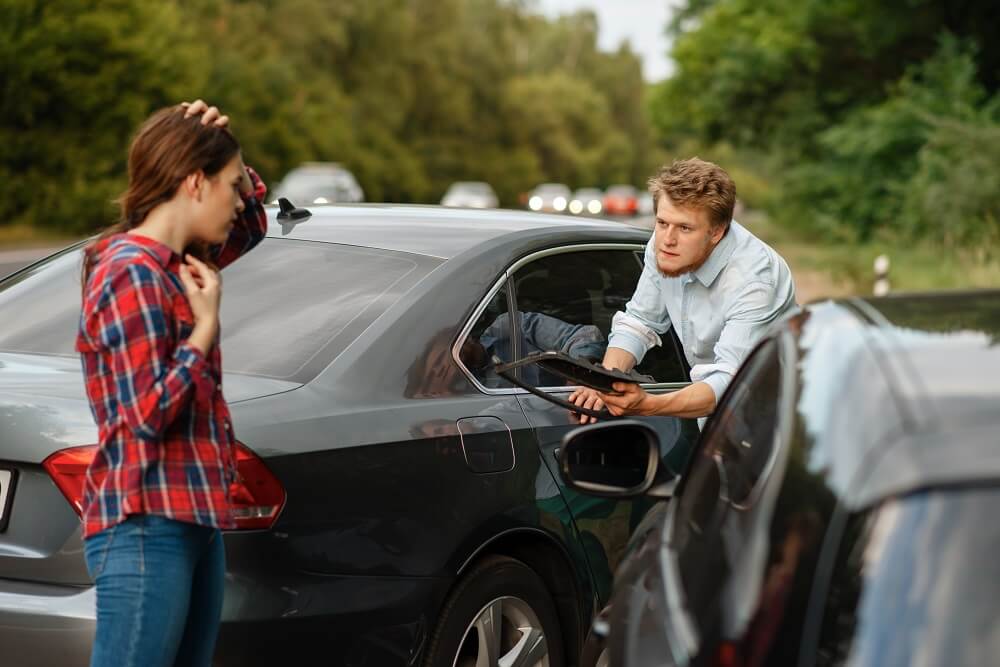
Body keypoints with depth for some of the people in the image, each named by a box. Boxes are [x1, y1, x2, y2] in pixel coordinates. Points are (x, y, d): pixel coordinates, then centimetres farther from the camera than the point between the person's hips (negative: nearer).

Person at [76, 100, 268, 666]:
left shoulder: (172, 265, 12)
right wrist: (206, 326, -12)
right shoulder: (131, 274, -14)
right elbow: (149, 416, -20)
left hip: (195, 523, 10)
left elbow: (251, 228, 31)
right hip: (147, 527, -10)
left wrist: (220, 145, 14)